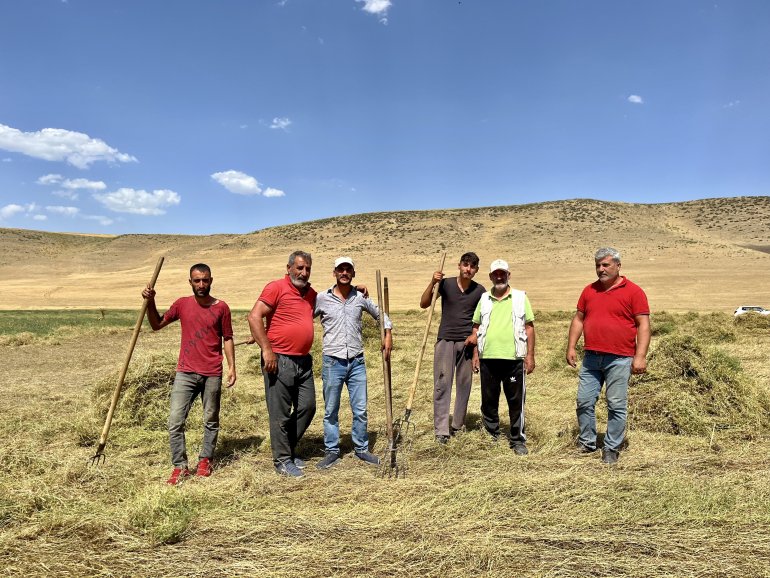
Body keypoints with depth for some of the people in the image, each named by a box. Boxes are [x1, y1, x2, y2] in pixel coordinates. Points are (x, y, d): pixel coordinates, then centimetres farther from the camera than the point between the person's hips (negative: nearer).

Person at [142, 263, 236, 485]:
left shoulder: (221, 307, -1)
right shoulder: (182, 304, 4)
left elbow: (227, 339, 3)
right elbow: (157, 325, 10)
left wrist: (231, 367, -3)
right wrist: (150, 302, -4)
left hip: (212, 374, -1)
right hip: (185, 373, 1)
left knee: (211, 421, 10)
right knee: (175, 421, -3)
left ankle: (205, 460, 27)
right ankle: (180, 467, 7)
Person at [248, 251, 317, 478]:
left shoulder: (312, 294, 13)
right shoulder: (276, 288, -8)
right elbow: (254, 317, -14)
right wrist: (267, 350, -19)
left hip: (303, 361, 7)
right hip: (279, 360, -7)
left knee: (307, 407, 13)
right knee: (280, 413, 2)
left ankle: (288, 449, 31)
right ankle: (282, 460, 17)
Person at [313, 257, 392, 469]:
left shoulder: (361, 298, 5)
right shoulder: (322, 298, -2)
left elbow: (380, 314, 19)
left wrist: (388, 335, 10)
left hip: (357, 362, 2)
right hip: (333, 362, -2)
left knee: (360, 410, 7)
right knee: (331, 410, 7)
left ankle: (361, 448, 24)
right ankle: (332, 452, 20)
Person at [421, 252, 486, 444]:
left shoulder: (479, 291, 3)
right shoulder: (446, 283, -1)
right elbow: (424, 304, -4)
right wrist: (432, 283, -16)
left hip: (467, 342, 2)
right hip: (445, 340, -2)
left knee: (464, 384, 7)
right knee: (442, 384, -6)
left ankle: (458, 425, 20)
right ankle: (441, 430, -4)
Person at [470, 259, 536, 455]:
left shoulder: (520, 297, 4)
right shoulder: (484, 299, 10)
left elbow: (529, 326, 3)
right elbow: (476, 327, 12)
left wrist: (530, 355, -2)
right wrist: (475, 354, 6)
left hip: (513, 358, -2)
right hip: (488, 358, 2)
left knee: (516, 401, 4)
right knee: (488, 400, 11)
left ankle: (518, 440, 17)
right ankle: (492, 437, 26)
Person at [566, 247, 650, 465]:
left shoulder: (633, 291, -2)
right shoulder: (589, 290, 13)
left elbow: (643, 325, -5)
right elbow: (578, 319, 16)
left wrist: (640, 356, -13)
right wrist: (571, 347, 9)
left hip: (619, 360, -4)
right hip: (591, 358, 5)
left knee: (617, 406, 3)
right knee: (584, 401, 7)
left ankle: (611, 449, 15)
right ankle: (586, 444, 22)